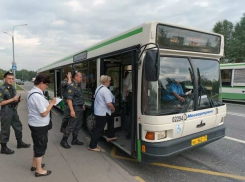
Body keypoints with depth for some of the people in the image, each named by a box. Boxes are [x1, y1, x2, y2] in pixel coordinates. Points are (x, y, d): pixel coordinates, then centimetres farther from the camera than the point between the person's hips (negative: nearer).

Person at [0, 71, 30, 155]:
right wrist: (12, 99, -22)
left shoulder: (13, 88, 10)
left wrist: (17, 100, 0)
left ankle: (19, 143, 32)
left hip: (14, 111, 8)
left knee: (18, 126, 16)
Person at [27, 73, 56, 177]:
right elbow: (44, 113, -25)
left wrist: (49, 103, 6)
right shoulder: (37, 96, -27)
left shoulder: (32, 92, 6)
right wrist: (52, 103, -16)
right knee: (41, 146, 5)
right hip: (39, 125, -10)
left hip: (35, 124, 10)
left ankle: (34, 164, 41)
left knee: (37, 145, 24)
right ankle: (39, 170, 21)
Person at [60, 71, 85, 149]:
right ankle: (64, 140, 13)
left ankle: (74, 140, 28)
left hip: (80, 109, 9)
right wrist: (72, 110, -28)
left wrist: (82, 105, 22)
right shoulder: (71, 86, -17)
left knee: (78, 125, 16)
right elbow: (69, 99, -24)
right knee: (71, 126, -2)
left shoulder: (78, 86, 12)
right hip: (75, 109, -9)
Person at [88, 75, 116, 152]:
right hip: (102, 113, -10)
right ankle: (92, 146, 9)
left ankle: (110, 136, 40)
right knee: (98, 129, -1)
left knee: (111, 120, 27)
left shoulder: (98, 88, 6)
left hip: (97, 111, 10)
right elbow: (109, 104, -27)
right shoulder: (106, 90, -22)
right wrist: (113, 109, -7)